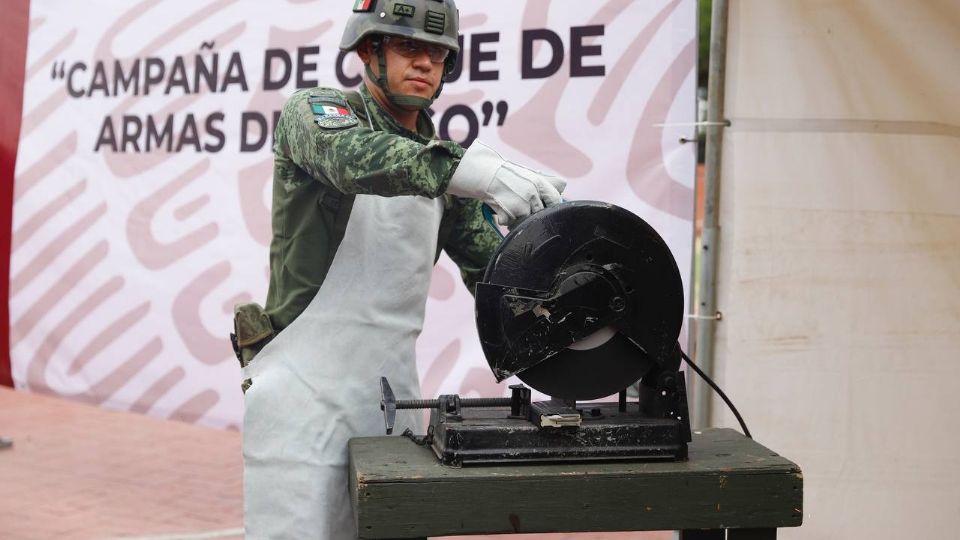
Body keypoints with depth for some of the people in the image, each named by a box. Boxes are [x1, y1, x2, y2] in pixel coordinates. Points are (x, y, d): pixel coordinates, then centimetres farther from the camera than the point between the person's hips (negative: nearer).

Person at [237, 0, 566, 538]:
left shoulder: (442, 159, 12)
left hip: (392, 391, 6)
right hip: (305, 393, -6)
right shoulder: (313, 112, -5)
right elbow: (353, 156, -29)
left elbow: (494, 267, 11)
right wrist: (476, 171, -43)